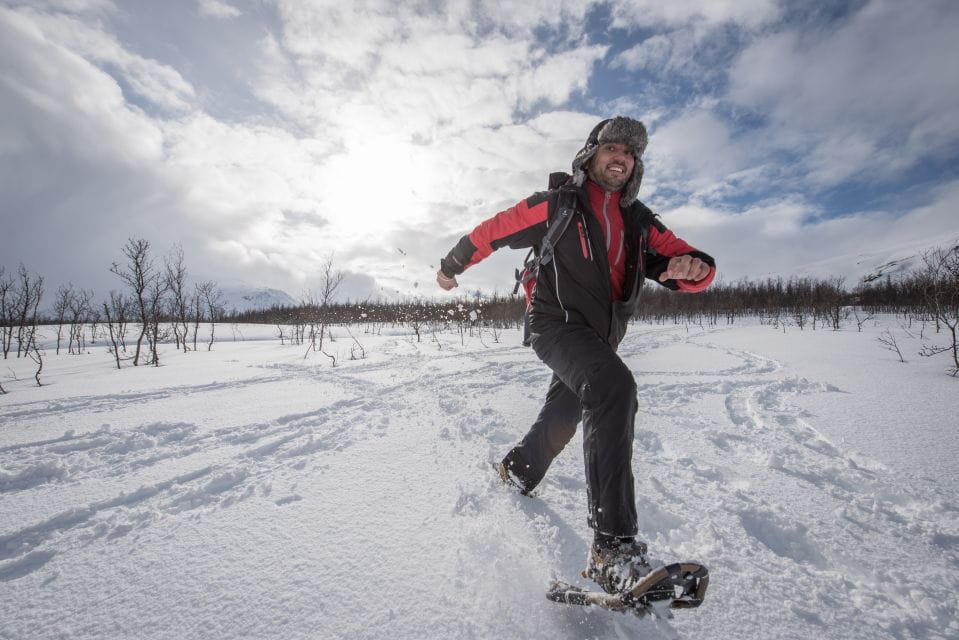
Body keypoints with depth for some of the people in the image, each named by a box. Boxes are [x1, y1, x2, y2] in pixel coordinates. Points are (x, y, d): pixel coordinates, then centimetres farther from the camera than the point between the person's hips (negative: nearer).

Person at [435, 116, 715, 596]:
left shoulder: (639, 222, 10)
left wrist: (693, 266, -22)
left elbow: (688, 267, 3)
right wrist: (452, 265, 15)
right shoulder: (556, 205, -3)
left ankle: (517, 471, 52)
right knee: (614, 387, -34)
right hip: (557, 323, -6)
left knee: (562, 419, 21)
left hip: (601, 337, 7)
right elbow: (493, 231, 5)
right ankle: (613, 548, -34)